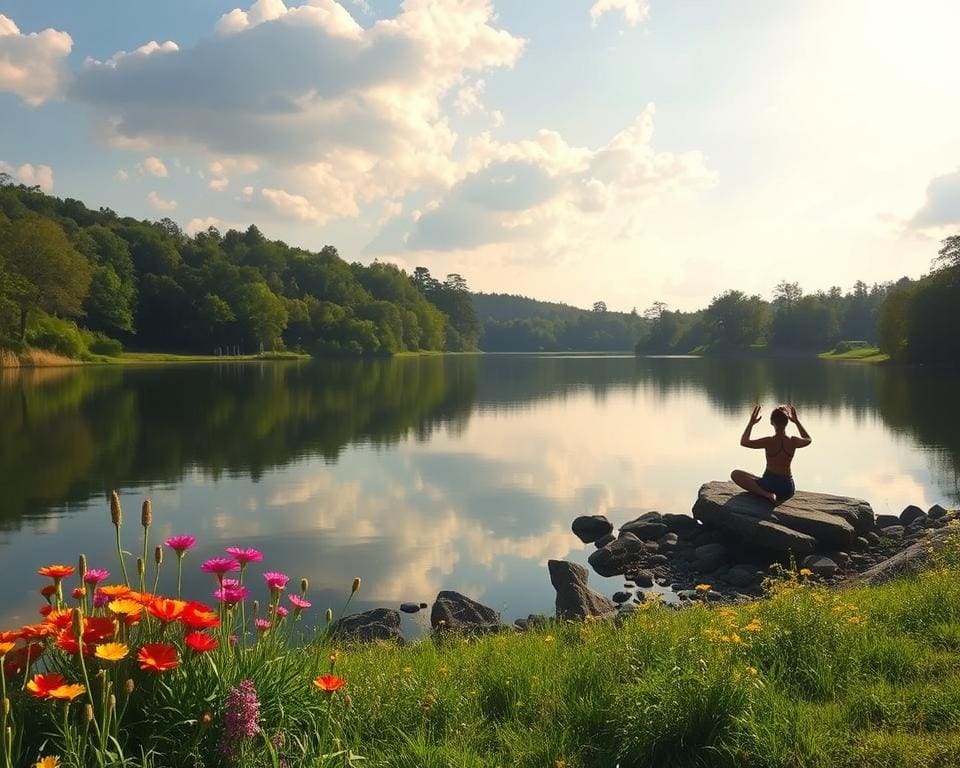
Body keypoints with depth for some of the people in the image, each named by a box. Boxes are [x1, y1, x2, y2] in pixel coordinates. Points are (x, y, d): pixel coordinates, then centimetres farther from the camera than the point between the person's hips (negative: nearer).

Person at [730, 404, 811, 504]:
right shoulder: (793, 441, -8)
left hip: (770, 484, -5)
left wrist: (751, 423, -2)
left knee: (735, 474, 2)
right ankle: (776, 498, 13)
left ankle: (766, 494, -13)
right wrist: (797, 421, 19)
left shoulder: (769, 442, -18)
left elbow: (743, 442, -7)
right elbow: (808, 440, 17)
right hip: (787, 488, 5)